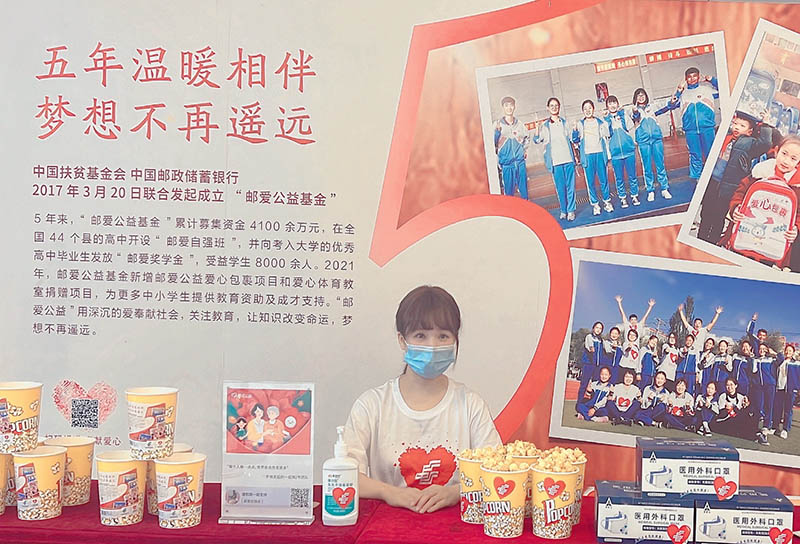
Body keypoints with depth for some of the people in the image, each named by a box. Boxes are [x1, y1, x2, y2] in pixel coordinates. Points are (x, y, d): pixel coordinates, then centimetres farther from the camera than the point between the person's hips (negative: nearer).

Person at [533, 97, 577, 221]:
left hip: (568, 159, 0)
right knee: (560, 187, 3)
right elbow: (537, 140, 2)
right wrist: (537, 129, -13)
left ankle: (571, 210, 4)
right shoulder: (544, 125, 8)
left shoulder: (565, 122, 11)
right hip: (555, 161, 0)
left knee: (570, 185, -1)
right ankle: (563, 210, 12)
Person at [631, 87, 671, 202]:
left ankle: (665, 189, 3)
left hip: (656, 138, 2)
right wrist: (635, 113, -35)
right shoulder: (635, 110, 7)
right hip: (644, 141, -2)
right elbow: (635, 117, -15)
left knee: (660, 164, 0)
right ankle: (650, 191, 5)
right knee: (647, 167, -1)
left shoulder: (651, 107, 17)